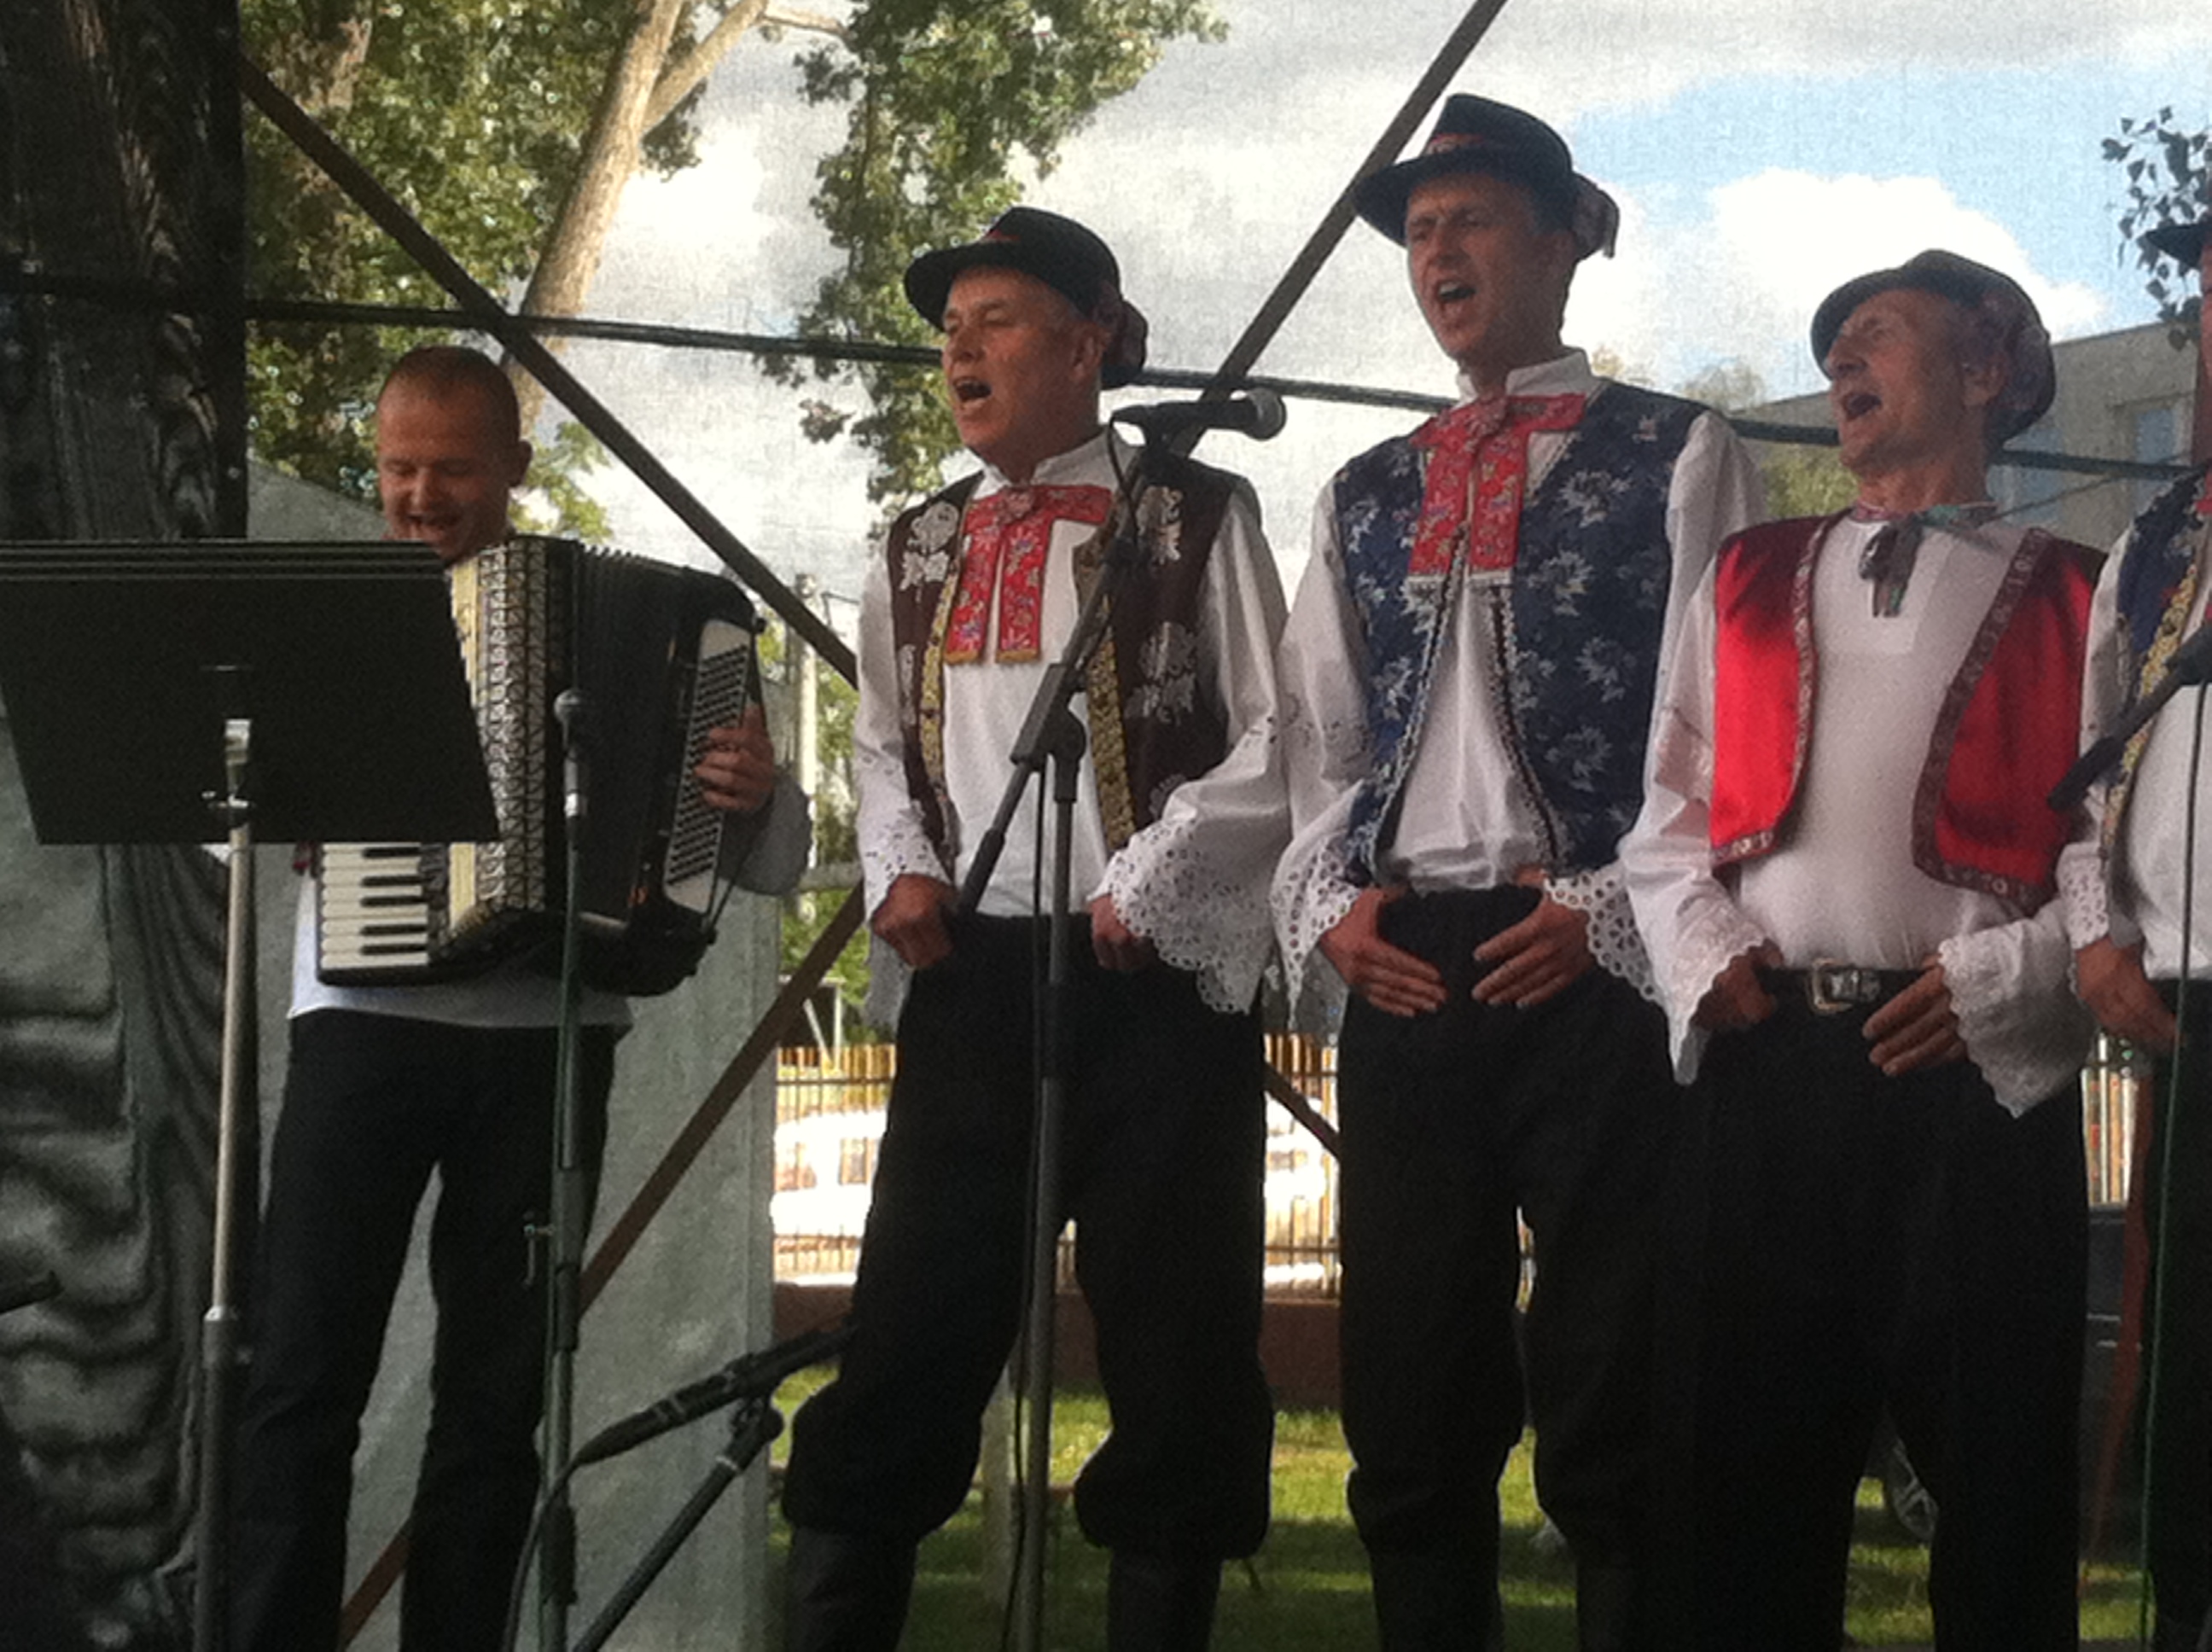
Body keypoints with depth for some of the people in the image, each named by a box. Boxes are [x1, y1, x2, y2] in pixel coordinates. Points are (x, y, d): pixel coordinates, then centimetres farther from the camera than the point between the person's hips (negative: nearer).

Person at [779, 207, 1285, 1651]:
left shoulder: (1197, 520, 0)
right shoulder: (921, 551, 15)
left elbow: (1277, 743, -4)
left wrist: (1142, 887, -12)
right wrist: (897, 869, 4)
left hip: (1155, 984, -4)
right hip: (969, 979, 4)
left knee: (1175, 1363, 1)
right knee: (904, 1347, 2)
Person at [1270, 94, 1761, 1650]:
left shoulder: (1678, 455, 6)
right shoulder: (1366, 496, 20)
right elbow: (1317, 736, 20)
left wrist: (1613, 910, -12)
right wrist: (1327, 906, 1)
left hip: (1601, 967, -4)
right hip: (1401, 973, 5)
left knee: (1610, 1402, -4)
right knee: (1411, 1395, 5)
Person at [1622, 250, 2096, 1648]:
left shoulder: (2072, 604, 6)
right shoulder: (1749, 584, 18)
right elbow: (1668, 817, 17)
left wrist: (1998, 981, -13)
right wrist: (1707, 958, 0)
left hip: (1976, 1062, -3)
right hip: (1768, 1056, 3)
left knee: (1997, 1471, 1)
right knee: (1760, 1464, 6)